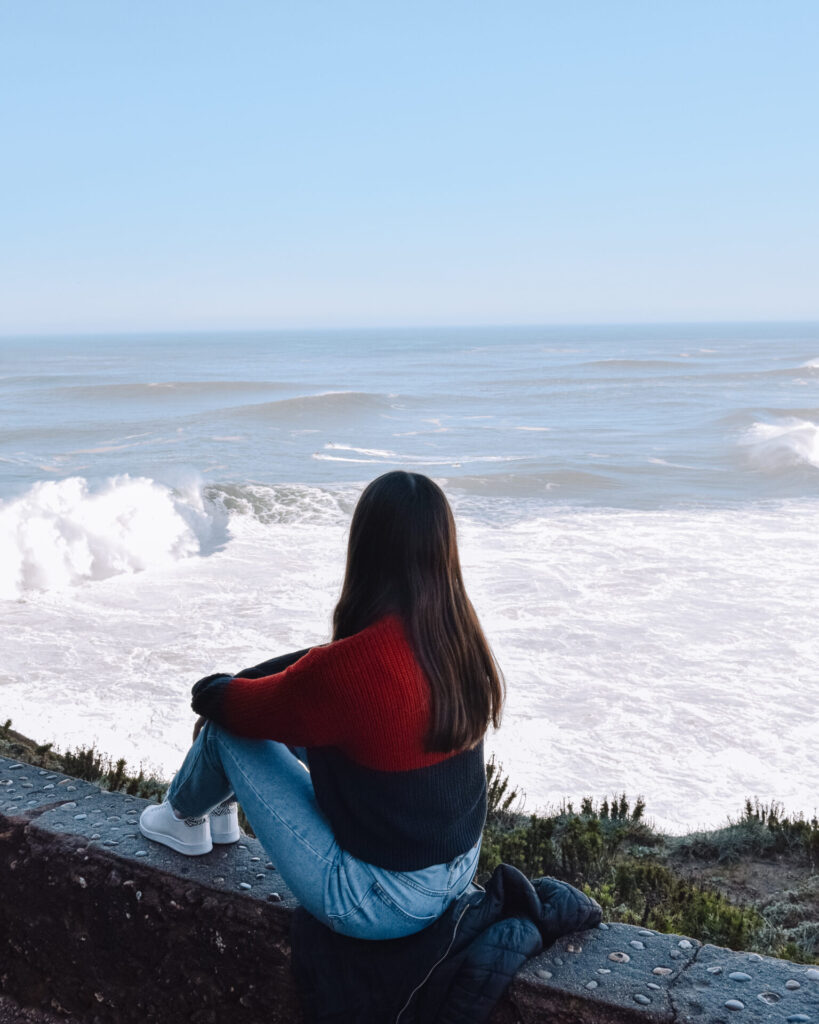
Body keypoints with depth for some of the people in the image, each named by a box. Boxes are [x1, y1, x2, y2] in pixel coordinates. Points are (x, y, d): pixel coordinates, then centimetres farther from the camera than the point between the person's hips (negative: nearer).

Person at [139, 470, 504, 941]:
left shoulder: (351, 668, -31)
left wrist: (210, 690, 11)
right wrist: (237, 681, 10)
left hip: (384, 905, -7)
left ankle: (185, 818, 36)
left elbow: (248, 708, -10)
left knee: (226, 727, 4)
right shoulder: (463, 638, -7)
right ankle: (219, 810, 42)